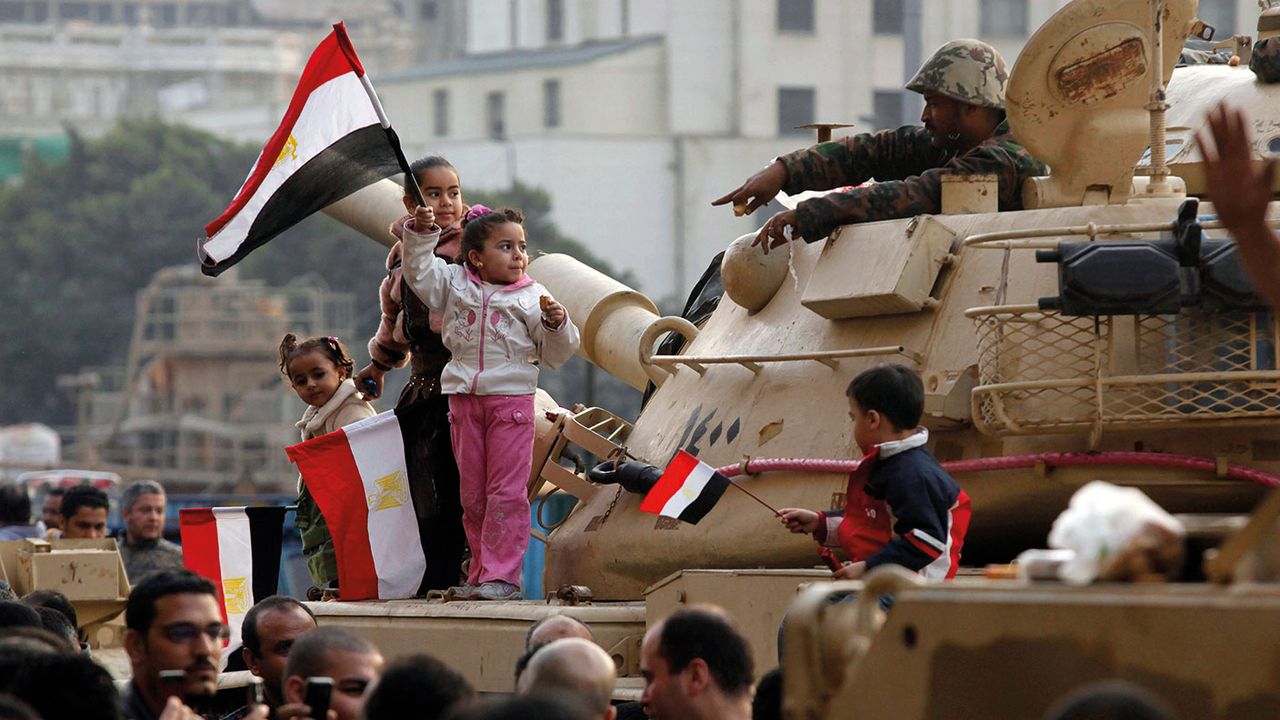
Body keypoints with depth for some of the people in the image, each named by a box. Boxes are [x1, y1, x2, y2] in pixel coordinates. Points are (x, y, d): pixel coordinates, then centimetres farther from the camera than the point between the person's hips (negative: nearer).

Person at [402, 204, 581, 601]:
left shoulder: (531, 298, 1)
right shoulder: (455, 283, 7)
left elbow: (555, 354, 4)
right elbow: (418, 271, 5)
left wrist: (556, 324, -14)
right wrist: (422, 234, -7)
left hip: (511, 400, -3)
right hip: (464, 399, 3)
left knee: (505, 492, -6)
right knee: (472, 493, 8)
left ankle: (501, 576, -6)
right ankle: (480, 573, 15)